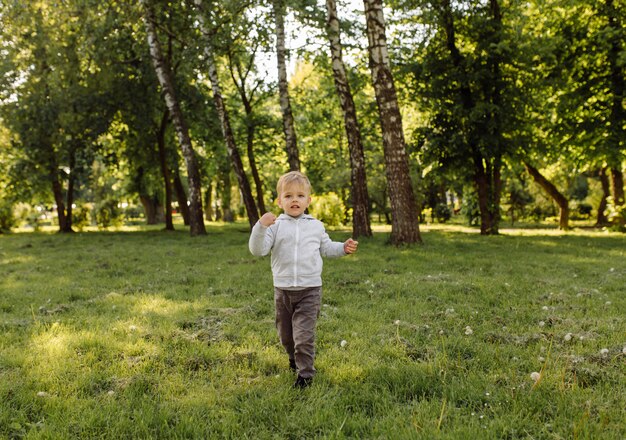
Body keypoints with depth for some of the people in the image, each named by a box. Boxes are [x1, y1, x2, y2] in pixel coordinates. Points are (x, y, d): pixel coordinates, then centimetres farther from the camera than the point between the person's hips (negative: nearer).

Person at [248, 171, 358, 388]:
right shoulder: (275, 225, -4)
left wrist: (344, 248, 3)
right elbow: (258, 250, -13)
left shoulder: (316, 226, 5)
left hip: (310, 289, -1)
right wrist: (261, 226, -27)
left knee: (304, 333, -10)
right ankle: (294, 358, 45)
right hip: (282, 289, 1)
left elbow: (326, 248, 20)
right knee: (285, 333, 17)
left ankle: (306, 372, 3)